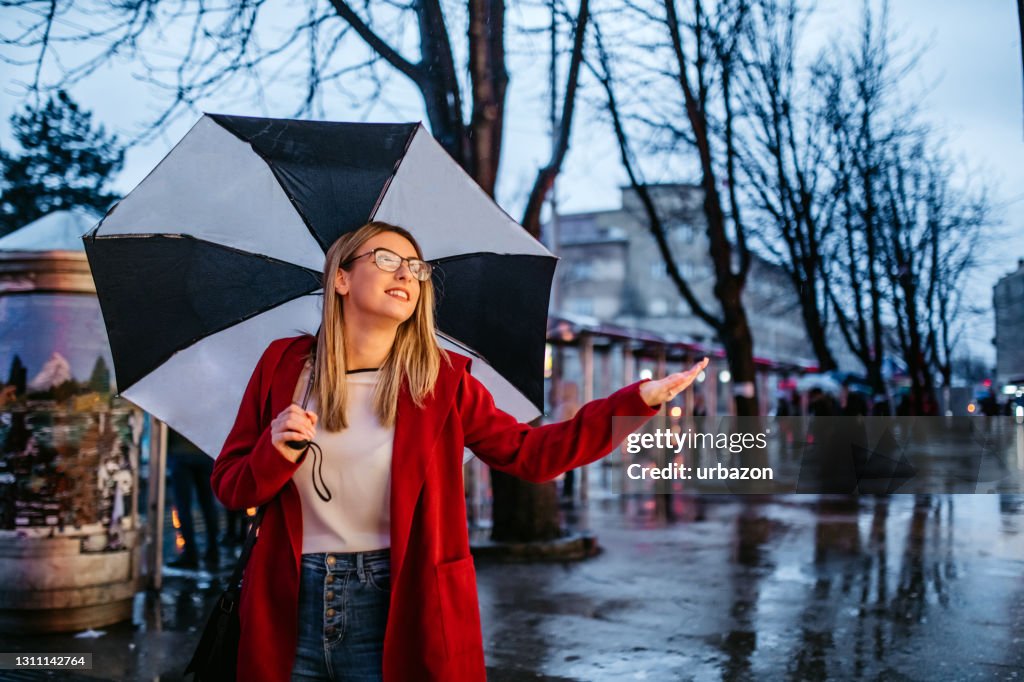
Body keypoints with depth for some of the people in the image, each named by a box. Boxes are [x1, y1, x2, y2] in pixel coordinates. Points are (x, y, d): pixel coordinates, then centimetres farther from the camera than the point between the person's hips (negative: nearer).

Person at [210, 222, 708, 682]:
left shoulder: (441, 379, -2)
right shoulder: (284, 364, 1)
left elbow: (529, 454, -4)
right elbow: (228, 486, 5)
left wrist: (638, 399, -11)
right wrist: (276, 451, -17)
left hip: (392, 609, -1)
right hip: (291, 605, 2)